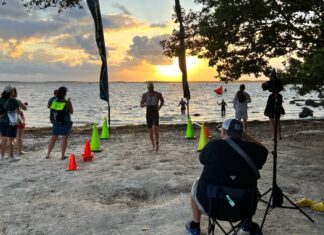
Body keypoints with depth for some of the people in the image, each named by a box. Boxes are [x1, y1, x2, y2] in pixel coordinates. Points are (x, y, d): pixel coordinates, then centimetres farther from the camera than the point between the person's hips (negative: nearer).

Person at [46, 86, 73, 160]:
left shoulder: (54, 101, -1)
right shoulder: (67, 102, -12)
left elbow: (52, 110, 8)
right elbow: (71, 112, -2)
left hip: (56, 123, 4)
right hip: (65, 123, -4)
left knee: (53, 138, 12)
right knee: (64, 139, 3)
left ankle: (48, 154, 15)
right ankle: (62, 155, 4)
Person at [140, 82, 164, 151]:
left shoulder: (158, 94, -5)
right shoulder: (144, 95, -3)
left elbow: (162, 101, 15)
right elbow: (141, 105, 4)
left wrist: (159, 106, -4)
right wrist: (145, 104, -19)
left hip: (155, 114, -2)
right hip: (148, 114, 2)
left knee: (155, 129, -21)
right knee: (150, 130, 7)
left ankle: (157, 144, -4)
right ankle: (153, 145, 25)